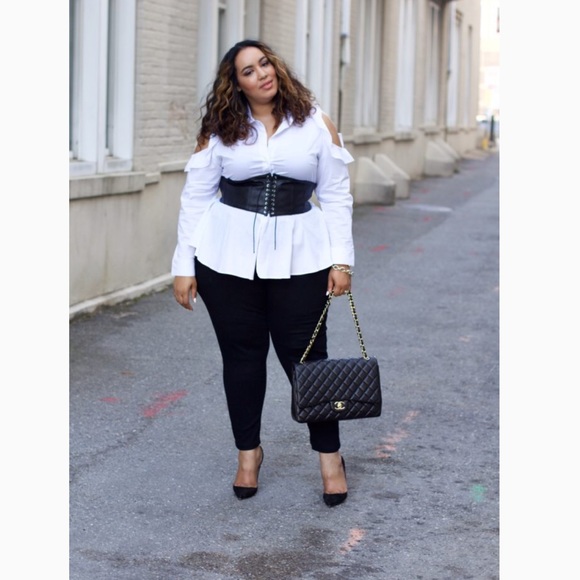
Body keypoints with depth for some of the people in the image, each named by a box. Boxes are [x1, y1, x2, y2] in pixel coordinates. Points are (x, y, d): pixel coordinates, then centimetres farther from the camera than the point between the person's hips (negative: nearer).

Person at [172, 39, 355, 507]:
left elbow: (337, 196, 3)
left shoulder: (315, 123, 2)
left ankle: (330, 456, 14)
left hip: (298, 257, -1)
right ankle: (249, 451, 25)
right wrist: (184, 265, 0)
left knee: (305, 355, 1)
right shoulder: (221, 129, 2)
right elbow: (195, 197, 4)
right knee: (242, 355, 9)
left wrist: (342, 259, -3)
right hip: (228, 257, 1)